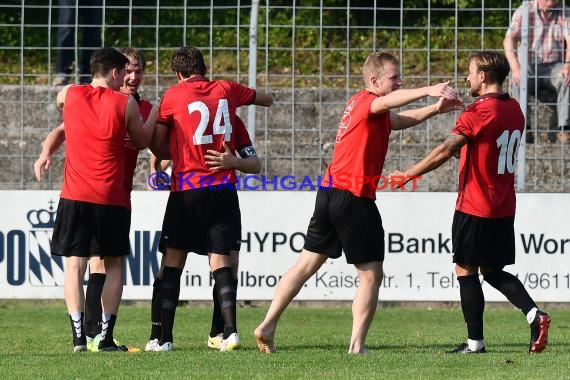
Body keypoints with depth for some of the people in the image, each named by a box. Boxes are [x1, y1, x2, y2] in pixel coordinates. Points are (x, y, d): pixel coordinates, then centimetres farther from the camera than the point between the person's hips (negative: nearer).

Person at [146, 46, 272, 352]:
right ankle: (230, 330, -11)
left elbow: (158, 147, 5)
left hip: (187, 189, -3)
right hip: (224, 189, 3)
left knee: (173, 262, 3)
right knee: (220, 260, 3)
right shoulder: (226, 89, 9)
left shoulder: (173, 95, 1)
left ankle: (164, 337, -1)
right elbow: (267, 100, 28)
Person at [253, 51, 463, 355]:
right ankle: (357, 345, -3)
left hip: (329, 192, 9)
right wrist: (428, 90, -46)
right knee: (371, 274, -1)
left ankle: (267, 325, 12)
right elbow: (388, 102, -33)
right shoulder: (367, 100, -9)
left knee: (307, 263, 14)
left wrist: (436, 108, 16)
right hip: (354, 196, -9)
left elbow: (400, 119, 29)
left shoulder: (359, 103, 19)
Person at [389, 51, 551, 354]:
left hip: (475, 208, -8)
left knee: (466, 270, 2)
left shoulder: (479, 111, -16)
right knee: (493, 271, 16)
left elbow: (445, 151, -21)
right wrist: (463, 149, 17)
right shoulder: (514, 110, 9)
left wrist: (407, 175, -18)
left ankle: (475, 342, 3)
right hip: (504, 208, 8)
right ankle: (534, 314, -3)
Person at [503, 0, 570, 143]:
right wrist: (516, 68, -31)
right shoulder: (523, 12, -2)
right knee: (518, 82, -34)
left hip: (554, 66, 1)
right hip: (529, 66, -1)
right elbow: (509, 40, -13)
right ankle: (525, 130, -31)